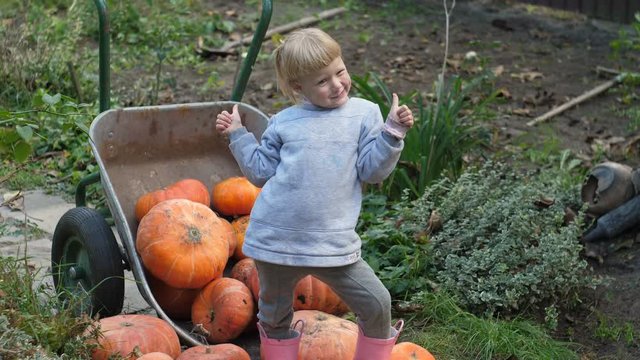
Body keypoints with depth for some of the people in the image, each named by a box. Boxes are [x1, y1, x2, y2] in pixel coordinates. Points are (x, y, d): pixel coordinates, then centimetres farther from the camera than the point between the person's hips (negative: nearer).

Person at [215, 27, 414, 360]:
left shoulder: (364, 113, 4)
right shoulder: (283, 123, 7)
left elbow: (372, 170, -2)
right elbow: (261, 171, 13)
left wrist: (392, 132, -12)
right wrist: (237, 135, 9)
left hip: (332, 243, -1)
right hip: (276, 241, 1)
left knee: (377, 305, -4)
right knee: (275, 316, 15)